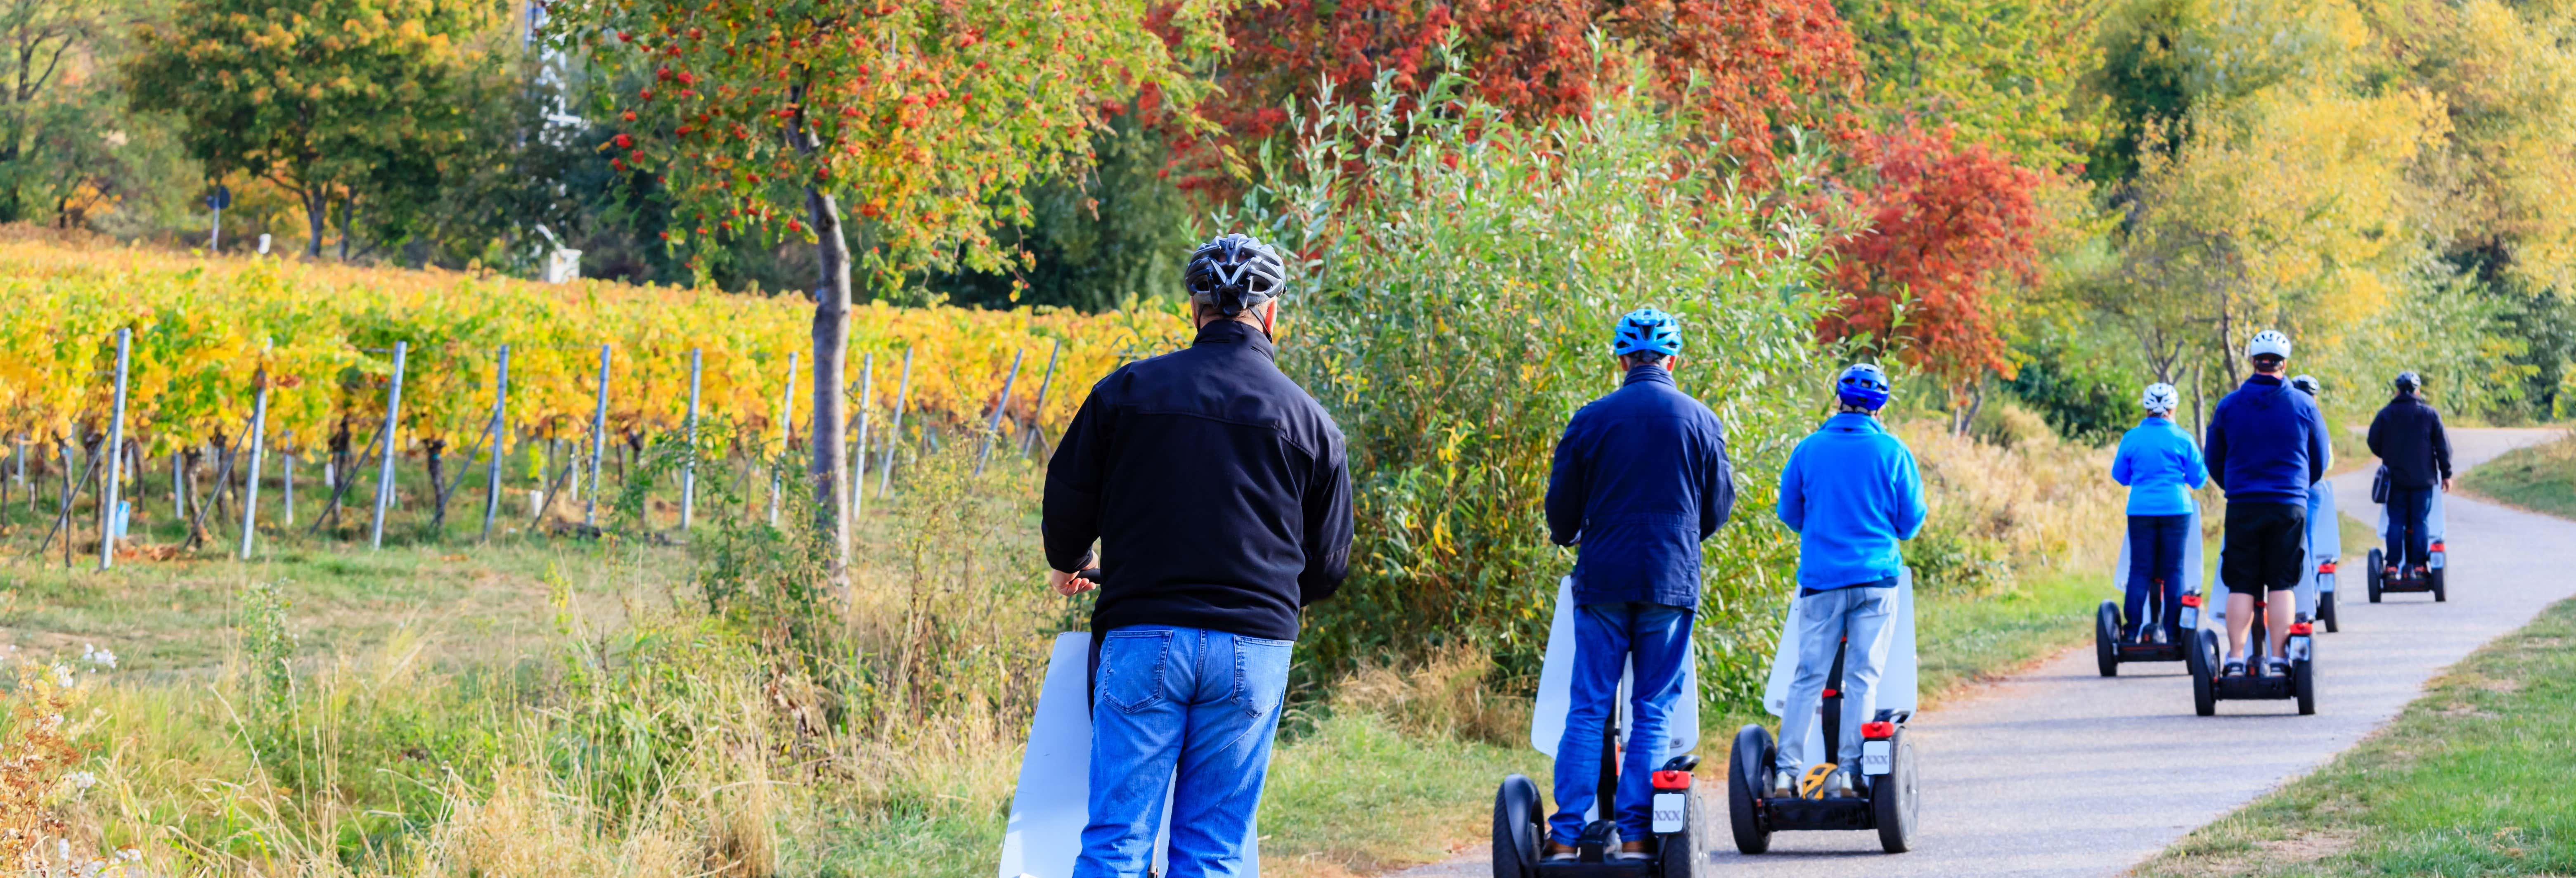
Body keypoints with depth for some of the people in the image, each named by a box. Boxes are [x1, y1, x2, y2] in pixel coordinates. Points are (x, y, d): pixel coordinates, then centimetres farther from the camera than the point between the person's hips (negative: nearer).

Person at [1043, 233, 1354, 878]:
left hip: (1141, 637, 0)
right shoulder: (1310, 421, 6)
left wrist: (1067, 567, 28)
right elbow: (1328, 565, 11)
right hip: (1253, 649, 1)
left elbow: (1068, 498, 6)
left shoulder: (1129, 389, 3)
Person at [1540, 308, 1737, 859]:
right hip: (1672, 583, 0)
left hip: (1602, 581, 0)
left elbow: (1561, 508, 4)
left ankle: (1566, 836, -2)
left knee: (1587, 709, 3)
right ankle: (1635, 834, 1)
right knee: (1654, 710, 6)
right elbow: (1718, 508, 10)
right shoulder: (1701, 422, 2)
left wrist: (1567, 538, 27)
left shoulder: (1591, 420, -1)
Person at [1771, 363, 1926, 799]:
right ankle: (1848, 772, -1)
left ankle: (1787, 771, 0)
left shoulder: (1809, 449, 2)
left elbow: (1789, 513, 11)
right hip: (1876, 577, -1)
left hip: (1820, 578, 1)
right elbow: (1911, 521, 4)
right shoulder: (1893, 452, -1)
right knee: (1863, 676, 2)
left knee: (1808, 676, 5)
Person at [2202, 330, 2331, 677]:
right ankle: (2278, 660, -1)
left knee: (2241, 586, 4)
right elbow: (2321, 460, 11)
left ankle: (2235, 658, -2)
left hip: (2242, 505, 0)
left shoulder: (2228, 405, 2)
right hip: (2290, 505, 0)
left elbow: (2213, 460, 11)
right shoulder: (2303, 405, 1)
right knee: (2282, 585, 3)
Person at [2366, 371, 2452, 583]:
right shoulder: (2430, 414, 0)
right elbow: (2443, 447, 0)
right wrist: (2446, 474, 6)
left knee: (2396, 522, 4)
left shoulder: (2386, 414, 1)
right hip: (2423, 478, -1)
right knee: (2419, 522, 3)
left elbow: (2374, 442, 5)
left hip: (2395, 477, 1)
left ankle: (2392, 565, 0)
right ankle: (2419, 565, 0)